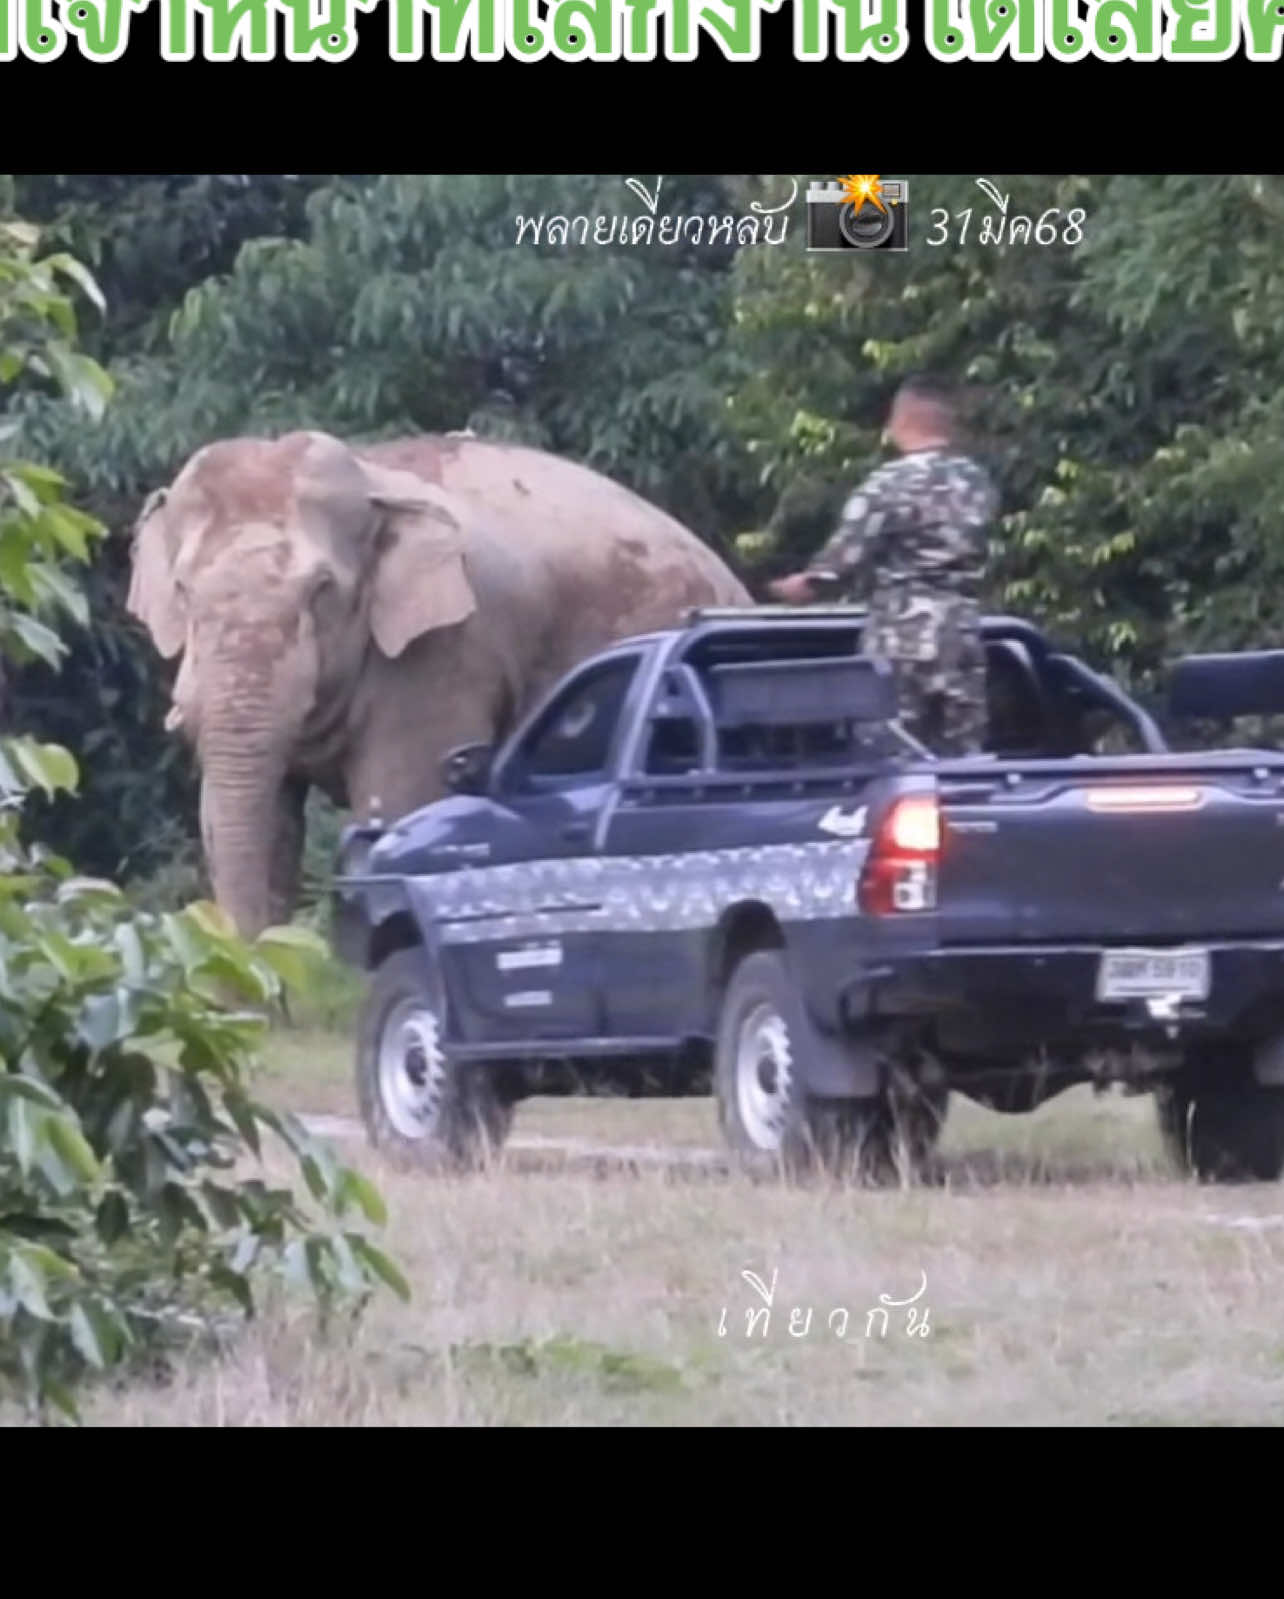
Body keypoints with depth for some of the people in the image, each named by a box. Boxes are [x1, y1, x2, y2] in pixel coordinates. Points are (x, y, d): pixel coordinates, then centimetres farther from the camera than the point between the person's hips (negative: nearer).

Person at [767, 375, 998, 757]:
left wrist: (803, 585, 8)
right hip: (961, 639, 5)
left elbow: (844, 557, -10)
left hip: (900, 643, -5)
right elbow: (970, 553, 13)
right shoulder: (977, 483, 9)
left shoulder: (889, 485, -10)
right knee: (961, 761, 6)